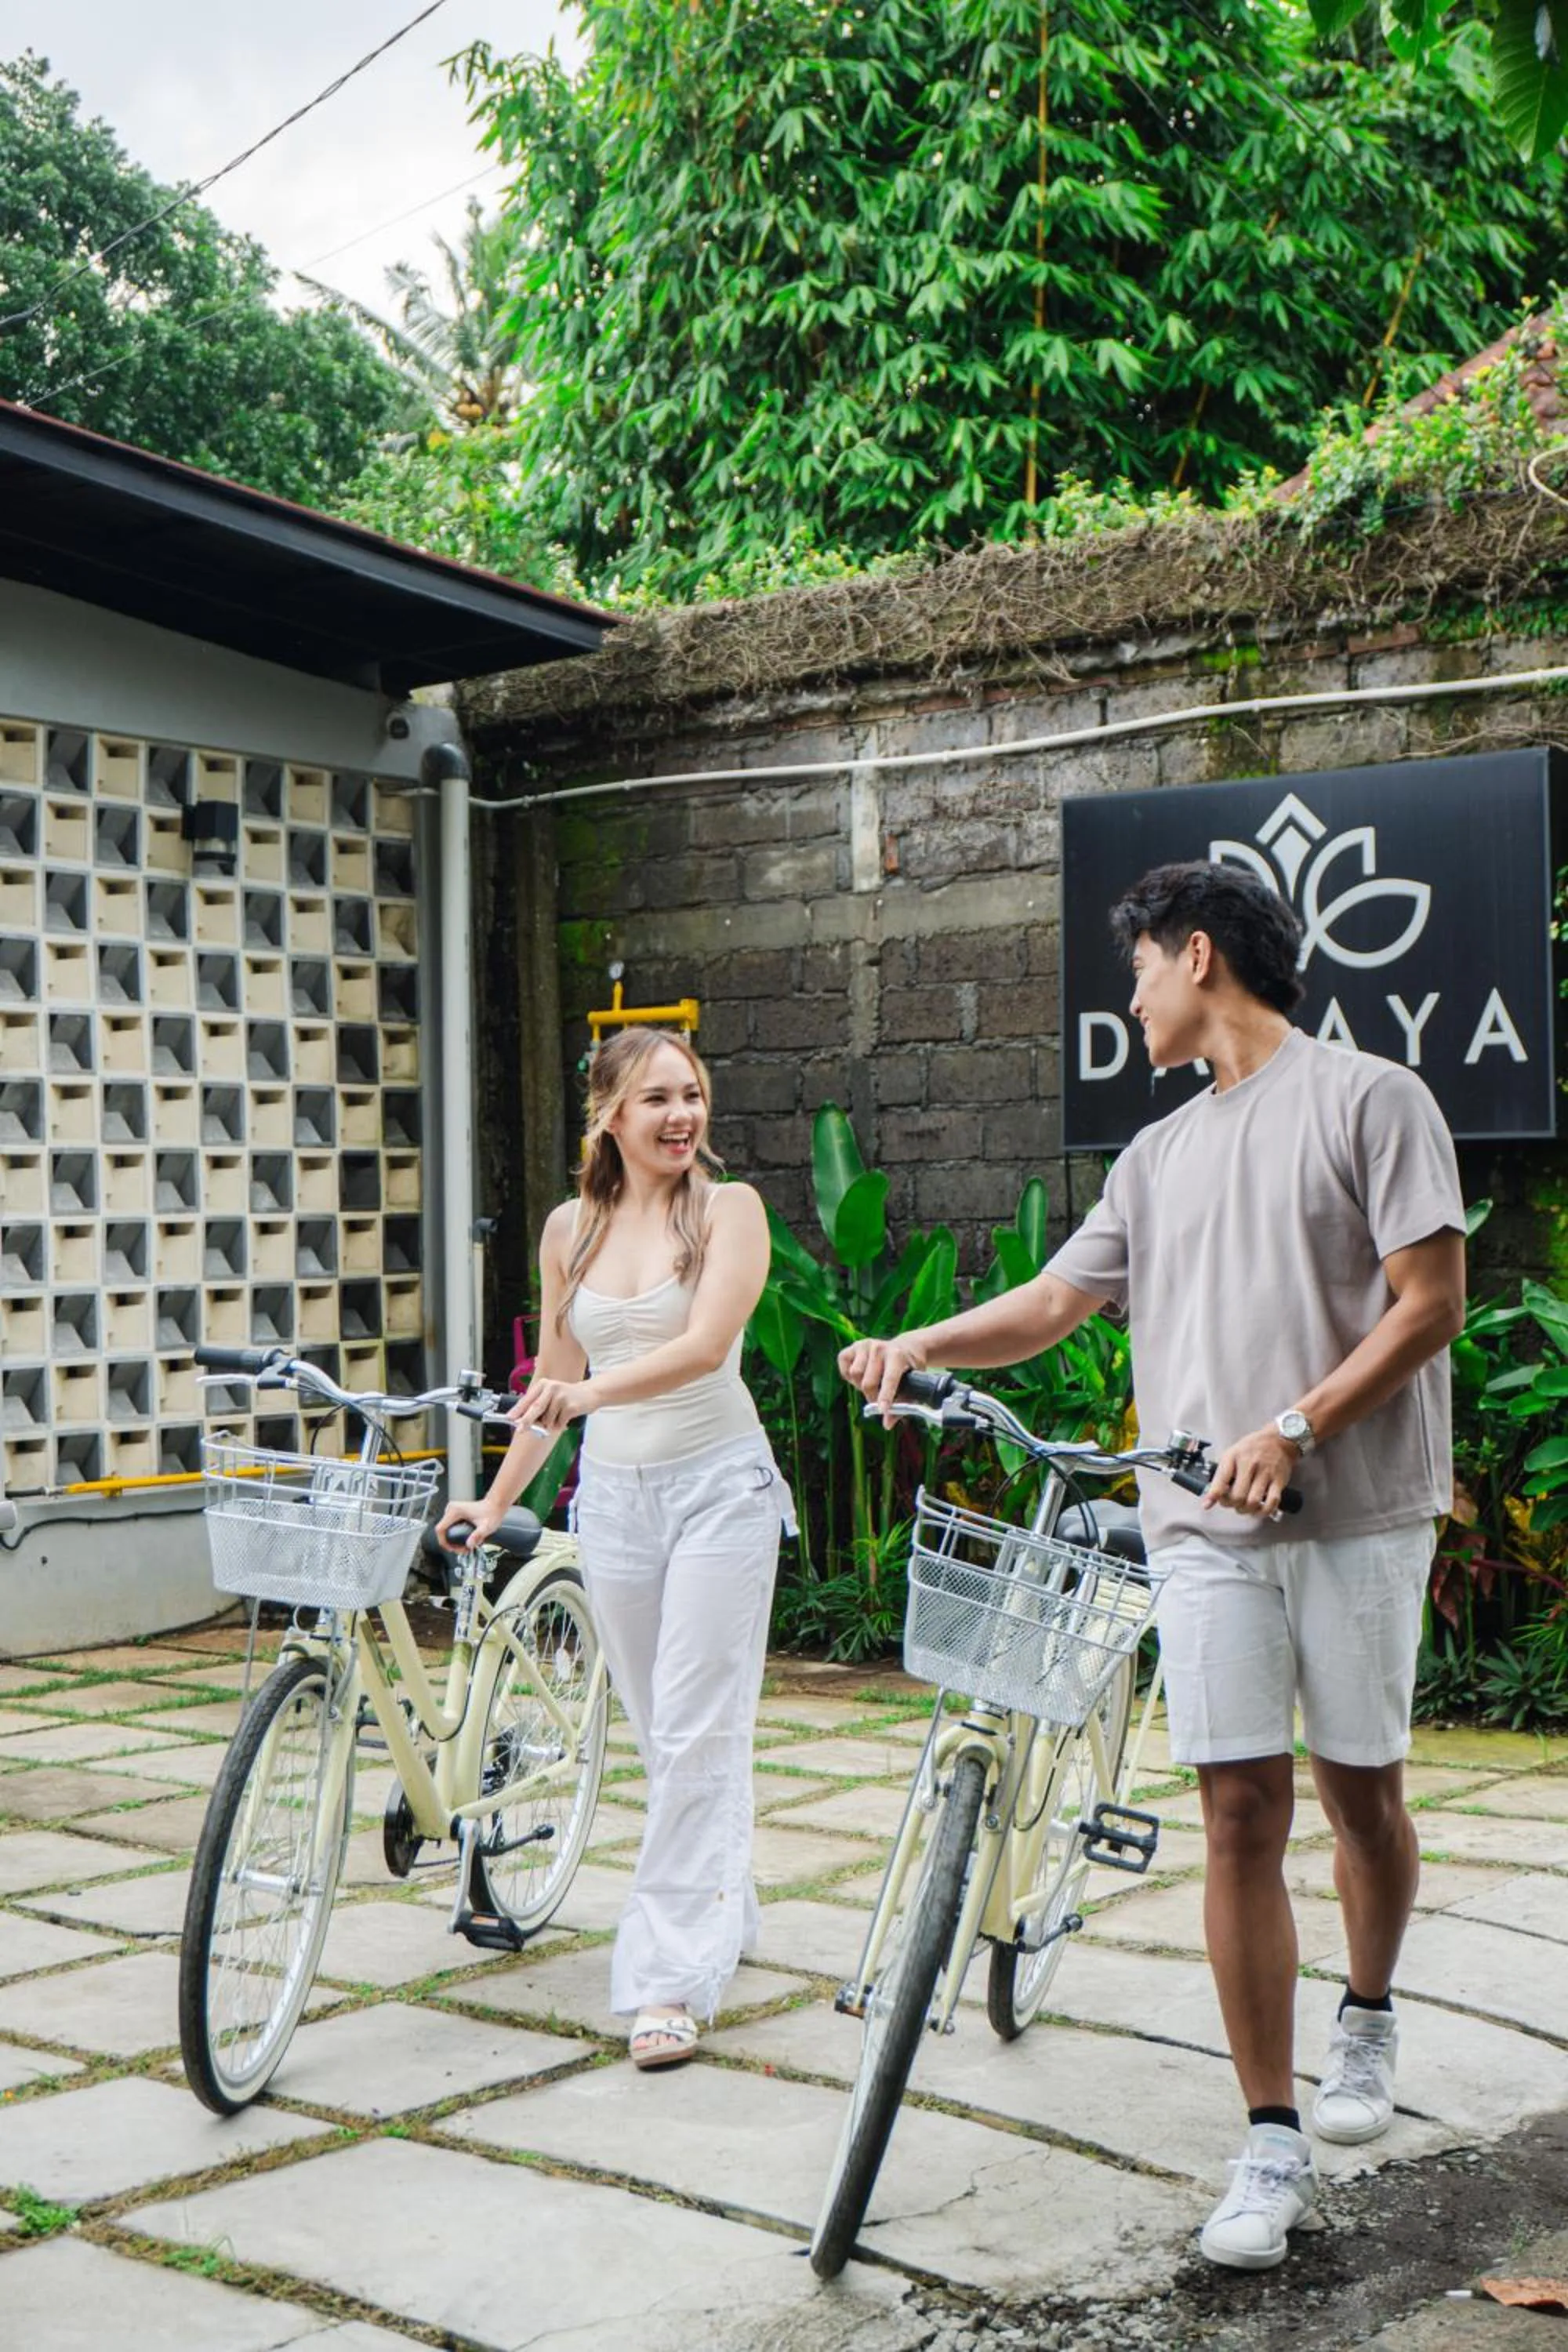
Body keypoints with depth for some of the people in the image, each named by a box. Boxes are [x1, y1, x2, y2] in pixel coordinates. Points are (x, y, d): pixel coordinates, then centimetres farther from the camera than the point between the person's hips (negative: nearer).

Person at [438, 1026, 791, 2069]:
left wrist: (591, 1391, -34)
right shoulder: (570, 1229, 8)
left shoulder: (729, 1209, -5)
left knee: (696, 1733, -7)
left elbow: (704, 1345, -19)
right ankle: (726, 1910, 32)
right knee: (660, 1732, 12)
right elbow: (553, 1380, 16)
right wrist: (497, 1500, 16)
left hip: (718, 1484, -5)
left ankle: (671, 1980, -5)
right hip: (613, 1493, 5)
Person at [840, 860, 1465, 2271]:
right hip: (1207, 1530, 4)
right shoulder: (1162, 1154, 18)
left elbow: (1432, 1303, -8)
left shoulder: (1370, 1099, -1)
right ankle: (1274, 2146, 3)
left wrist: (1293, 1432, -17)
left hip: (1356, 1516, -4)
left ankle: (1368, 2019, 37)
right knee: (1242, 1814, -2)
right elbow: (1055, 1304, 16)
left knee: (1361, 1787, 8)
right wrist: (917, 1345, 0)